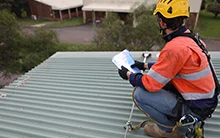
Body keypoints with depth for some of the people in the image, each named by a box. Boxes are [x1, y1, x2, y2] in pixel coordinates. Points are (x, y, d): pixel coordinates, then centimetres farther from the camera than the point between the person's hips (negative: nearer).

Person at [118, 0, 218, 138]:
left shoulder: (175, 48, -29)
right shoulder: (189, 37, -2)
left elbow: (149, 84, -23)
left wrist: (128, 74, -5)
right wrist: (145, 66, 14)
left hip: (194, 108, -8)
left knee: (140, 94, -13)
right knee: (159, 78, 14)